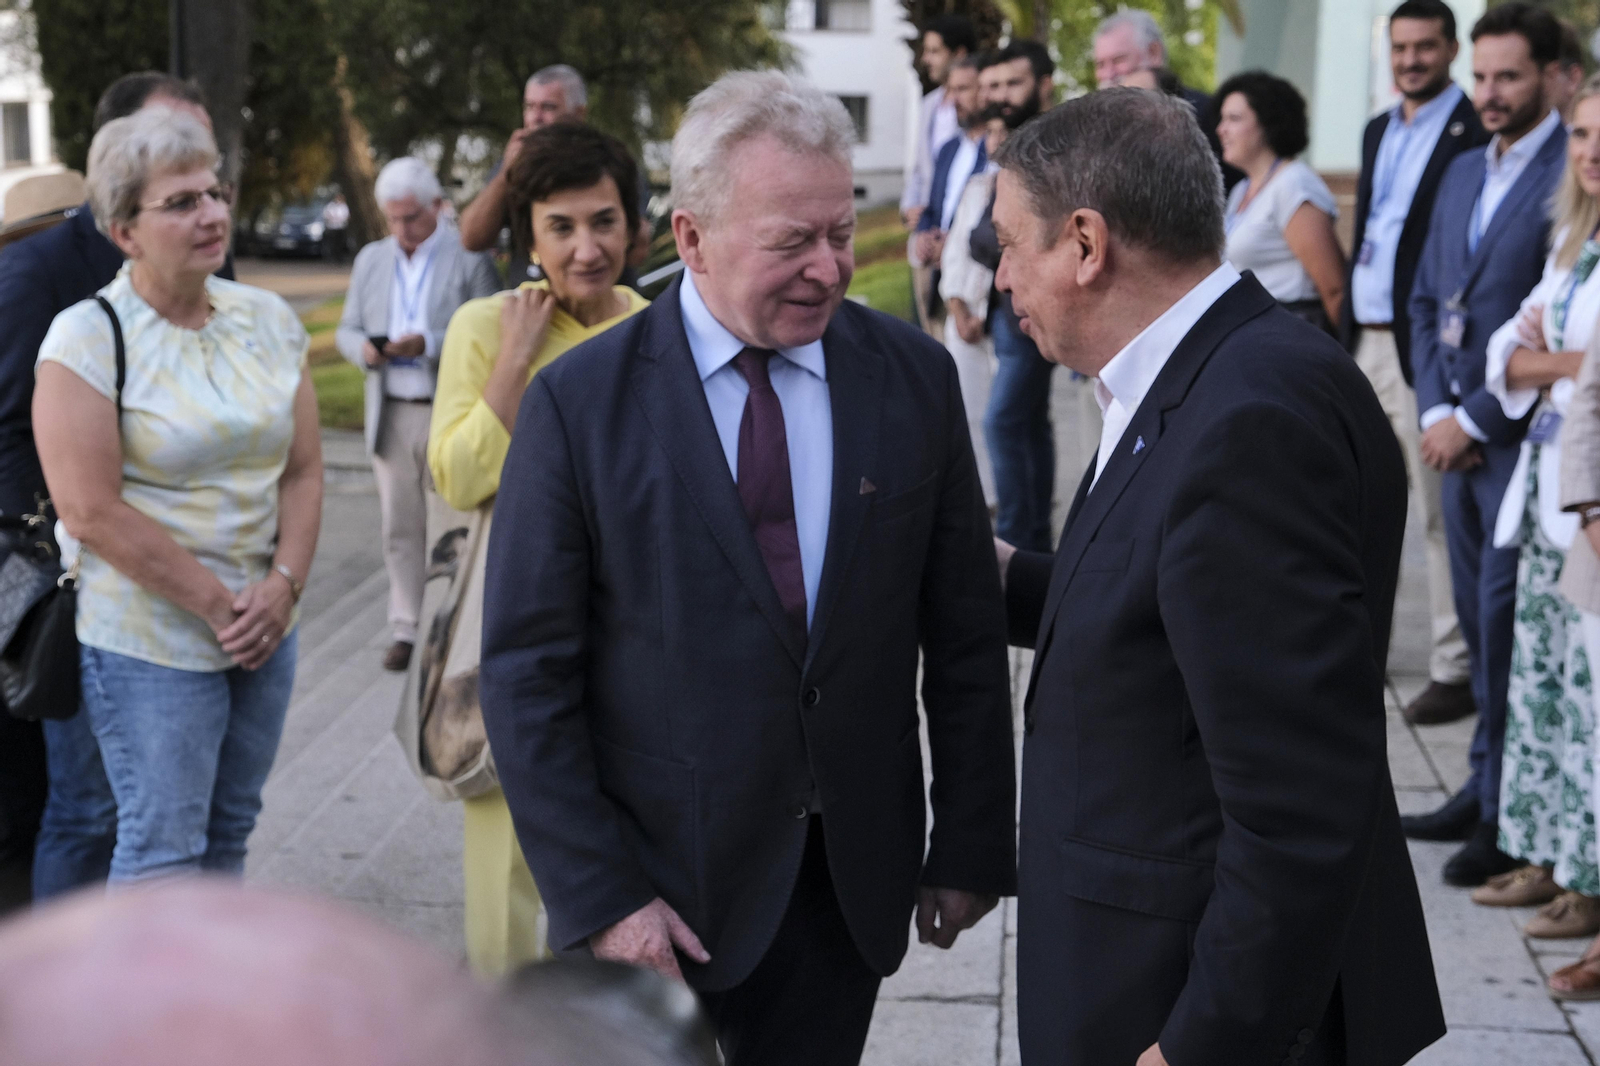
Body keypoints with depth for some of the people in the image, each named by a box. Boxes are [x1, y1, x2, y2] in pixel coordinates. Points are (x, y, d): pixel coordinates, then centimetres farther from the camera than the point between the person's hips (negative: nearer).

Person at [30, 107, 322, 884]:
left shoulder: (268, 320, 6)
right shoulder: (87, 337, -11)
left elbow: (304, 470, 7)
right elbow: (91, 510, -16)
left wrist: (283, 585, -9)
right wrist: (215, 605, -15)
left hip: (264, 625, 6)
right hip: (149, 638, -5)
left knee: (229, 829, 15)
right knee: (163, 846, -1)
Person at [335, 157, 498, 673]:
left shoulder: (470, 257, -2)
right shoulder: (370, 260, 14)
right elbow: (347, 329, 17)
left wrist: (429, 344, -21)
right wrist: (364, 349, -7)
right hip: (391, 413, 4)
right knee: (400, 527, 6)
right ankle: (405, 628, 13)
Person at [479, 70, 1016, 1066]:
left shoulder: (915, 375, -2)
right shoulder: (579, 404, -10)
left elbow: (965, 636, 4)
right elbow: (528, 676, -8)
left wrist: (970, 847, 4)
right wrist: (599, 897, -12)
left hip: (850, 876, 2)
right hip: (655, 882, -2)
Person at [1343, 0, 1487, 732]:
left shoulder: (1476, 133, -9)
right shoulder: (1379, 132, 17)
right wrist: (1346, 333, 16)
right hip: (1364, 344, 8)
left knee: (1442, 515, -3)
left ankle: (1456, 670, 3)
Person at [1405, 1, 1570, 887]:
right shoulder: (1464, 174, 15)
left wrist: (1474, 420, -13)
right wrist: (1436, 411, 2)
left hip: (1523, 437, -7)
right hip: (1461, 434, 8)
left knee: (1506, 619, -6)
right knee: (1479, 616, 13)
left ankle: (1511, 815, 2)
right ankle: (1486, 790, 22)